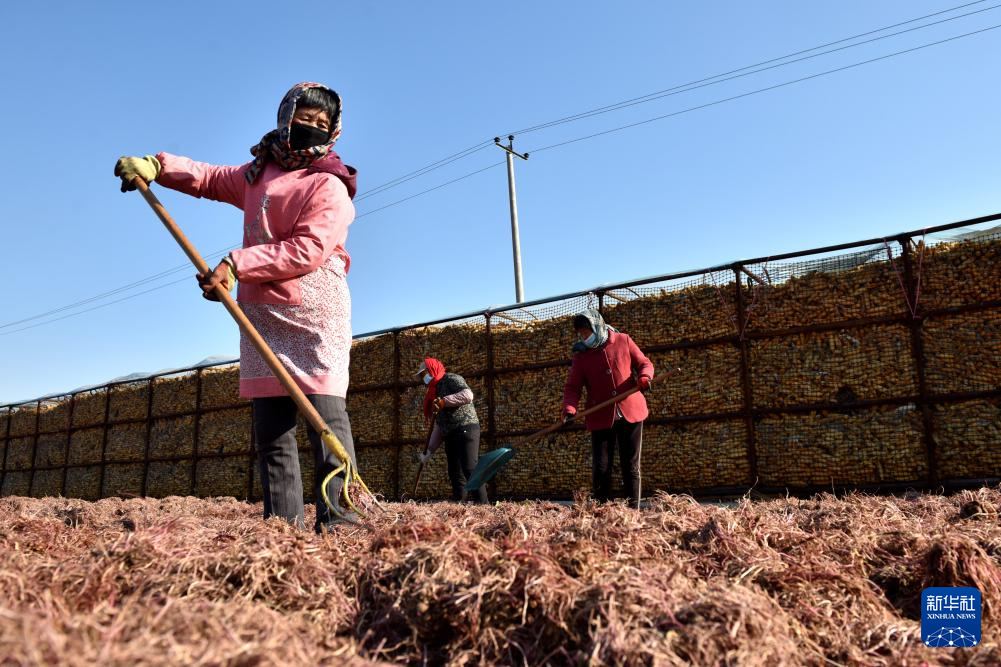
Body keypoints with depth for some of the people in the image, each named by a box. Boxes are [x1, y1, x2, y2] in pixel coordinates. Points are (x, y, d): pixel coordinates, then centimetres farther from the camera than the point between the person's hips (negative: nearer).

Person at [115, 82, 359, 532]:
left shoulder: (329, 186, -2)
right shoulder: (257, 173, 21)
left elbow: (306, 251, -14)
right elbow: (210, 178, 35)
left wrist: (236, 265, -18)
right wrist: (155, 166, 17)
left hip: (316, 313, -6)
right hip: (262, 312, 6)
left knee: (325, 410, -15)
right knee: (270, 420, 1)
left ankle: (337, 514, -14)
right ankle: (282, 521, 4)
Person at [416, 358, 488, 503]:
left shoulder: (451, 379, 0)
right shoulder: (435, 391, 25)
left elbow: (468, 395, -21)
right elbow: (439, 426, 24)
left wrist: (444, 401, -21)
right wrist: (429, 451, 20)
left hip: (466, 430, -9)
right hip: (450, 435, 9)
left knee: (470, 469, -17)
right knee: (455, 474, 5)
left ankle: (483, 505, -19)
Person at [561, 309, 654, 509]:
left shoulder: (623, 341, 2)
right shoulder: (581, 355, 2)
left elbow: (644, 363, 8)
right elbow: (572, 387, -1)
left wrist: (644, 377, -15)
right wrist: (569, 407, -21)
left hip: (630, 413, 0)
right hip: (601, 418, 0)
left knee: (630, 466, 6)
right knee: (600, 469, 0)